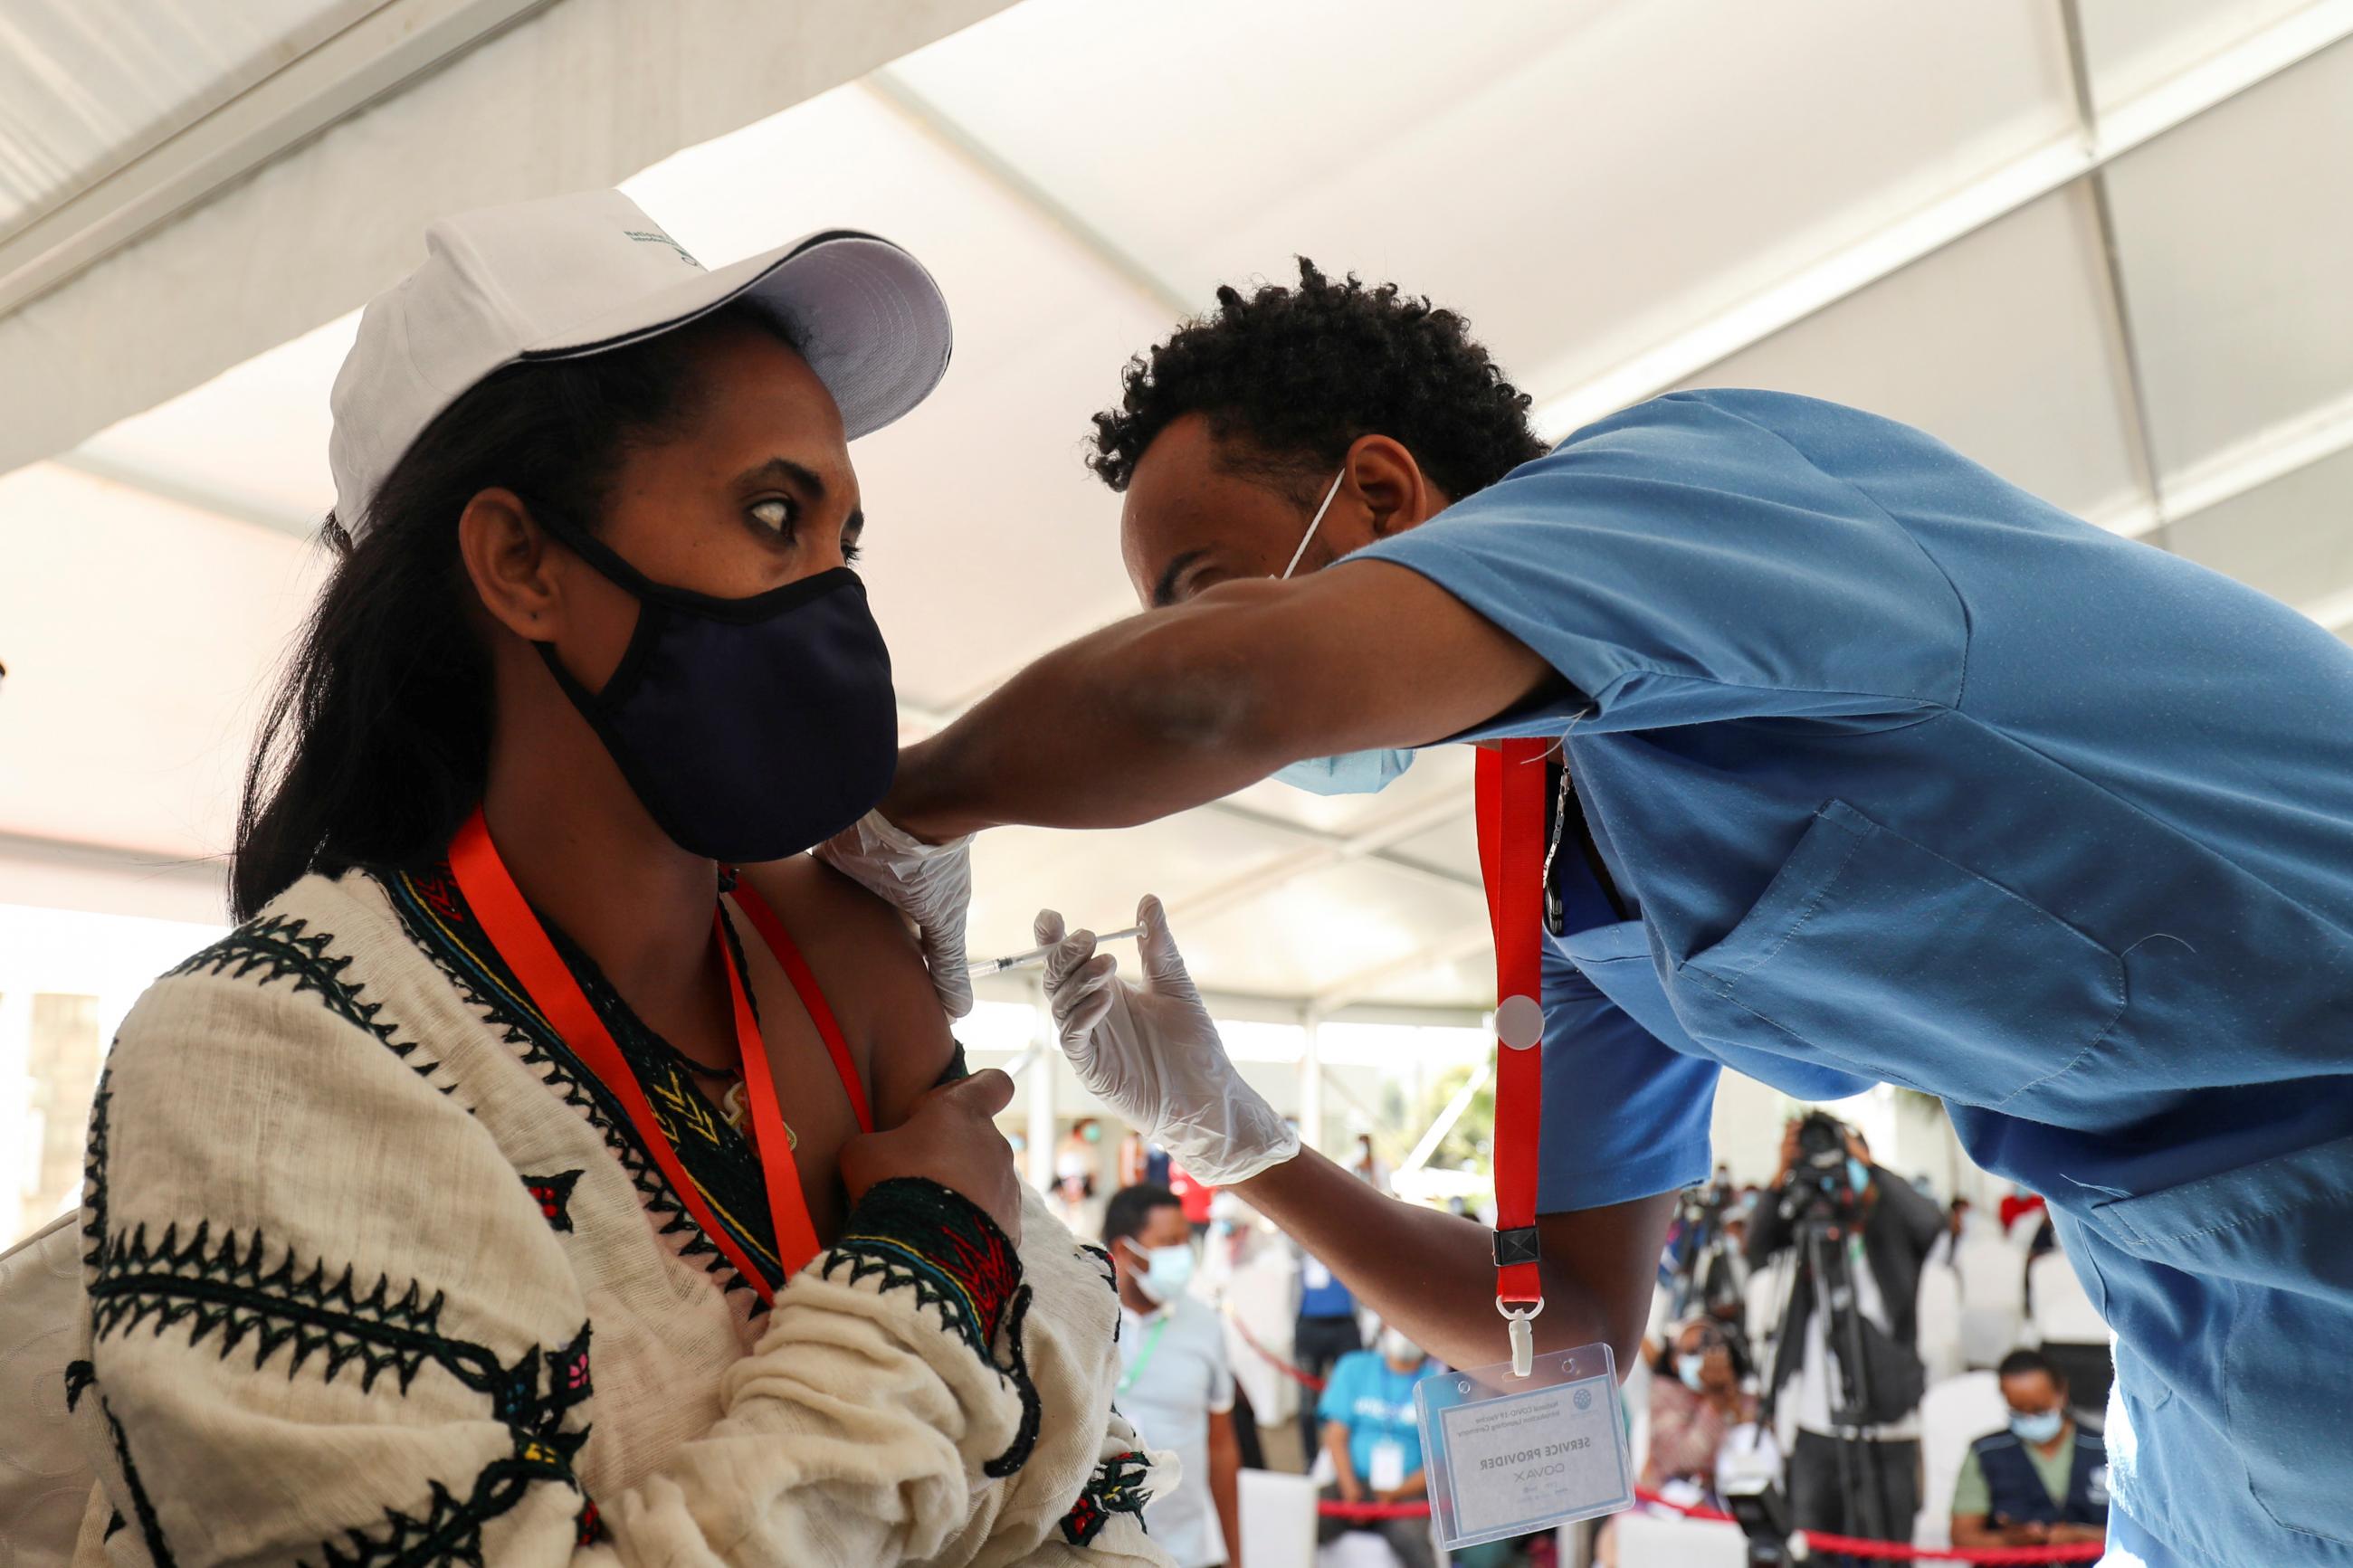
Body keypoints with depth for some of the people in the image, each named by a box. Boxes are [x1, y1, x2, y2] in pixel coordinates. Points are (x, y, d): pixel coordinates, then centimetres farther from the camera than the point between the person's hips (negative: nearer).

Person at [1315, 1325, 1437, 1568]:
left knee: (1411, 1539, -35)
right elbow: (1336, 1437, 6)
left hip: (1408, 1491, -2)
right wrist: (1350, 1491, -11)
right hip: (1352, 1483, 2)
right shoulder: (1354, 1368, 11)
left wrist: (1395, 1494, -14)